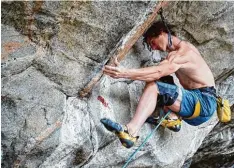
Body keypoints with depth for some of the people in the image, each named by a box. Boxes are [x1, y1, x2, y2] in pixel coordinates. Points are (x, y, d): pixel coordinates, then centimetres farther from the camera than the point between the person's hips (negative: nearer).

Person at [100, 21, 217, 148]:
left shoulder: (184, 51, -12)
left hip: (204, 103, -10)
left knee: (152, 86, -21)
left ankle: (131, 131, -35)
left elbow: (158, 72, -25)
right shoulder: (175, 53, 20)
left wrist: (124, 73, -32)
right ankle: (173, 117, -6)